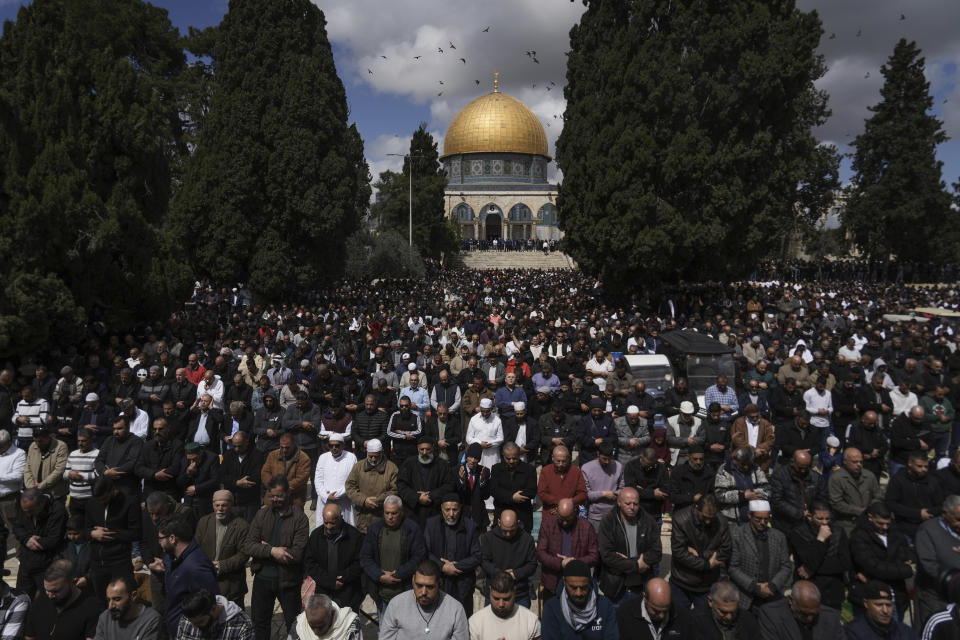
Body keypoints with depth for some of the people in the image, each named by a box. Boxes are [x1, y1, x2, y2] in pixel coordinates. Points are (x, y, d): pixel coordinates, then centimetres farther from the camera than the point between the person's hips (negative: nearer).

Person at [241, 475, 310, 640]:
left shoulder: (299, 518, -12)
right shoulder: (262, 515, 1)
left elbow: (297, 554, -20)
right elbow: (246, 545, -7)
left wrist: (265, 548, -12)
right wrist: (271, 551, -22)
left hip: (288, 580, -3)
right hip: (262, 578, 4)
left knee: (294, 625, 12)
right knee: (259, 623, 19)